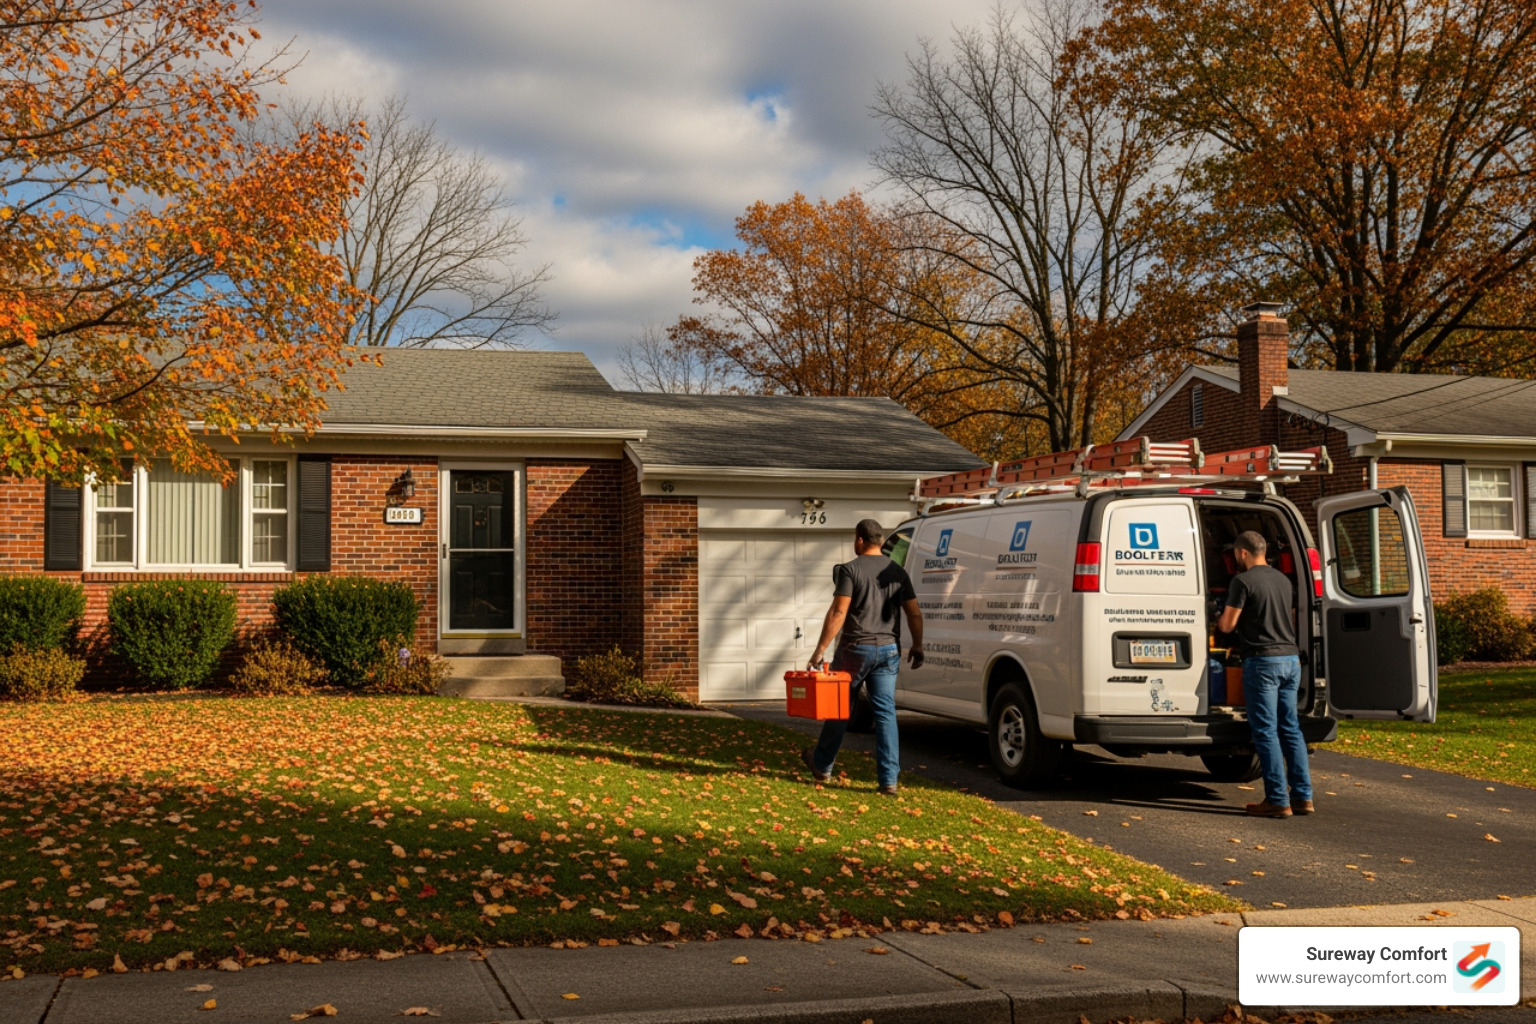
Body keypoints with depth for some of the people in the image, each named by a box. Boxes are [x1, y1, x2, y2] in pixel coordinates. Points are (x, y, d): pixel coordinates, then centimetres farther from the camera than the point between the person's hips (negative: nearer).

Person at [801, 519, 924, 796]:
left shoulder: (850, 570, -9)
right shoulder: (897, 573, 7)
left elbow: (838, 612, -15)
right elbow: (915, 614, 7)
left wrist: (821, 650, -13)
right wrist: (917, 646, 20)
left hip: (856, 648, -4)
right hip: (887, 650, 4)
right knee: (885, 713, 3)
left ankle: (822, 766, 26)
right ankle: (889, 780, -1)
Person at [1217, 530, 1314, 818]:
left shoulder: (1244, 581, -9)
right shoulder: (1284, 580, 13)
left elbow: (1228, 624, -9)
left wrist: (1218, 623, 13)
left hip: (1262, 660, -7)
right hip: (1290, 658, 7)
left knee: (1266, 732, -3)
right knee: (1291, 729, 11)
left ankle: (1278, 801, -4)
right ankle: (1302, 797, 11)